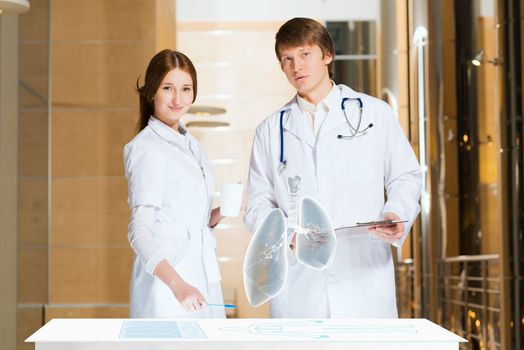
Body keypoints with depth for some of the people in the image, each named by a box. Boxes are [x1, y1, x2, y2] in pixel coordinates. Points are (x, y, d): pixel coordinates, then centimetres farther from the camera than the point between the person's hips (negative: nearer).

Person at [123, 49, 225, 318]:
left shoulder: (190, 144, 14)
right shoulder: (147, 148, -10)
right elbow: (140, 230, -19)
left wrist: (220, 213, 3)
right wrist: (177, 284, -31)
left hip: (202, 275, 7)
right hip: (165, 282, -7)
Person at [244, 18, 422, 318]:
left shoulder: (375, 113, 9)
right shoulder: (271, 130, 13)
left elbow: (406, 177, 12)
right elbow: (259, 203, 10)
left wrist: (395, 215, -9)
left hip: (364, 277, -1)